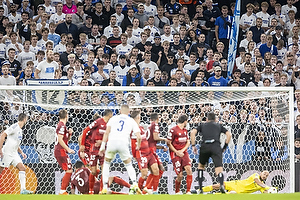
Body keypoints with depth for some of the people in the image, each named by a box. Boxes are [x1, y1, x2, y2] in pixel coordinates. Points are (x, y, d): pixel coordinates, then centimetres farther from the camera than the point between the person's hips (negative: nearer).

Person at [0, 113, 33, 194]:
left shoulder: (20, 130, 17)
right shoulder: (14, 127, -12)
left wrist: (21, 152, 16)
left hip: (14, 154, 8)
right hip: (7, 153, -8)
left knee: (22, 168, -4)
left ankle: (23, 189, -7)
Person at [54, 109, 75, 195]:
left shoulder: (61, 125, 19)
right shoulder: (62, 125, -12)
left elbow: (66, 140, 27)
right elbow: (60, 139, -21)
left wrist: (69, 134, 9)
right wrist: (68, 149, -19)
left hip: (58, 151, 10)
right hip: (60, 150, -10)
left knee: (68, 171, 14)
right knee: (69, 171, -11)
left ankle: (62, 191, 13)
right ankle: (62, 191, -13)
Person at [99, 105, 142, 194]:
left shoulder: (113, 118, 20)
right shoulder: (131, 121, 19)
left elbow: (107, 132, 10)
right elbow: (139, 137, 10)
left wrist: (102, 146, 11)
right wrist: (138, 146, 30)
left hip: (112, 142, 0)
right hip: (123, 143, 0)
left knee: (106, 163, 20)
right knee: (128, 165, 20)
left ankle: (105, 187, 11)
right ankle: (134, 184, -2)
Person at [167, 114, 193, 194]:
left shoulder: (185, 130, 13)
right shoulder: (173, 130, -8)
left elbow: (188, 142, 15)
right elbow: (168, 143, -6)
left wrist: (182, 150, -3)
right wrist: (177, 152, -13)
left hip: (184, 153, 5)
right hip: (175, 154, -5)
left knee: (189, 170, -15)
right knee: (180, 175, -7)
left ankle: (188, 191, -10)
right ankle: (177, 191, 16)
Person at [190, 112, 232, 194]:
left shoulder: (202, 125, 25)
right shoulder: (219, 126, 26)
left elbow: (192, 132, 8)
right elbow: (229, 134, 14)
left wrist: (193, 145, 11)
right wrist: (225, 147, 19)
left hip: (204, 146, 1)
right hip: (216, 146, -1)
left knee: (201, 166, 25)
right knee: (218, 169, -7)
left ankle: (200, 188, 19)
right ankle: (221, 184, -38)